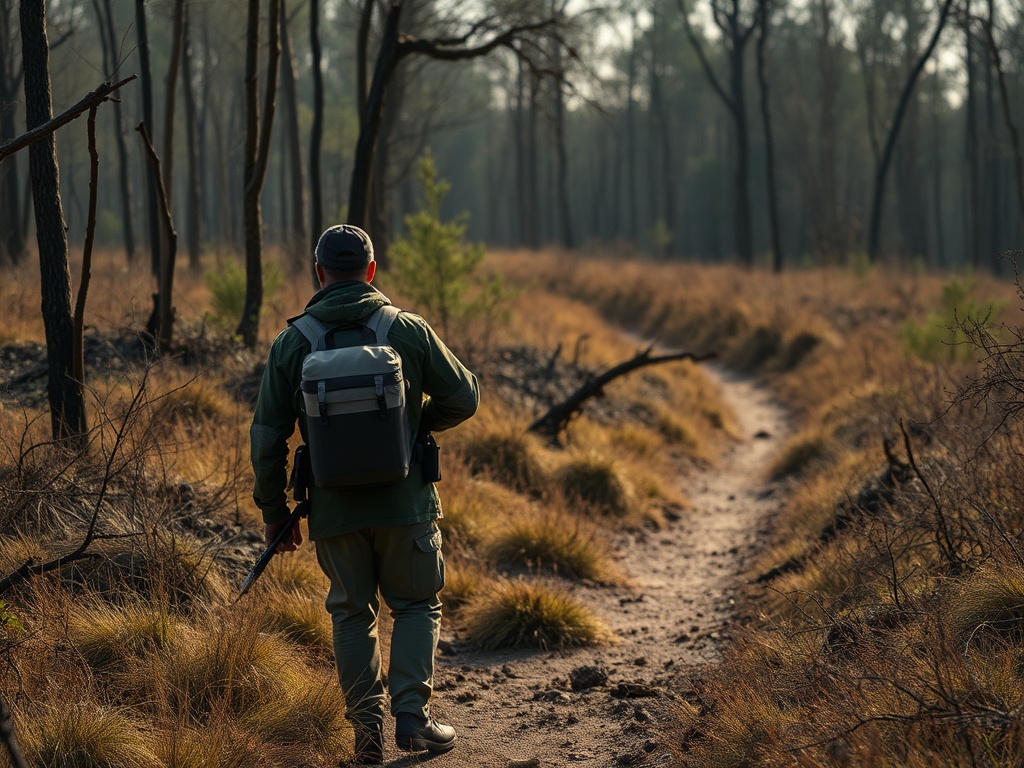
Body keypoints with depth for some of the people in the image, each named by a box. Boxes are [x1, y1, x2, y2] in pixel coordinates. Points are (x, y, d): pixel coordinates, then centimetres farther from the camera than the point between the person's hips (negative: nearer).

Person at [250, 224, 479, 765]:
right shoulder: (408, 330, -3)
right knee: (416, 605, 14)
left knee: (352, 614, 14)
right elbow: (464, 398, 3)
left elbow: (267, 437, 0)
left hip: (334, 507, 1)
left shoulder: (291, 344, -1)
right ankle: (412, 716, 3)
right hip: (405, 502, -1)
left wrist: (275, 513, 10)